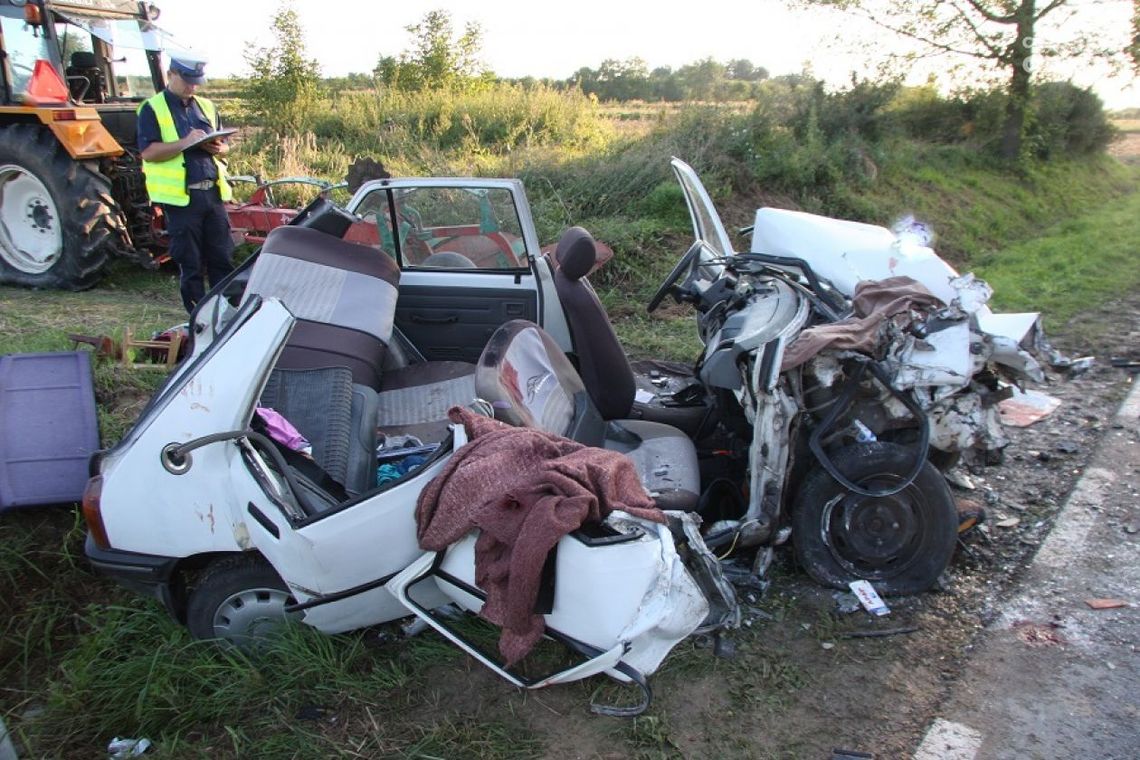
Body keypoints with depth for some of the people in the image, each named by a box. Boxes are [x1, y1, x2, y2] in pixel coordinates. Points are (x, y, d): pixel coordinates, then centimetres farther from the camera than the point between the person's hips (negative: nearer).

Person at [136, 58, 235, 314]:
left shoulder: (206, 107, 17)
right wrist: (184, 143, -21)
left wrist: (219, 148, -3)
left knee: (222, 258, 7)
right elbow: (148, 152, -10)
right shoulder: (152, 109, 0)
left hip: (212, 192, 5)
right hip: (180, 196, -5)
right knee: (190, 263, 2)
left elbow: (224, 145, 21)